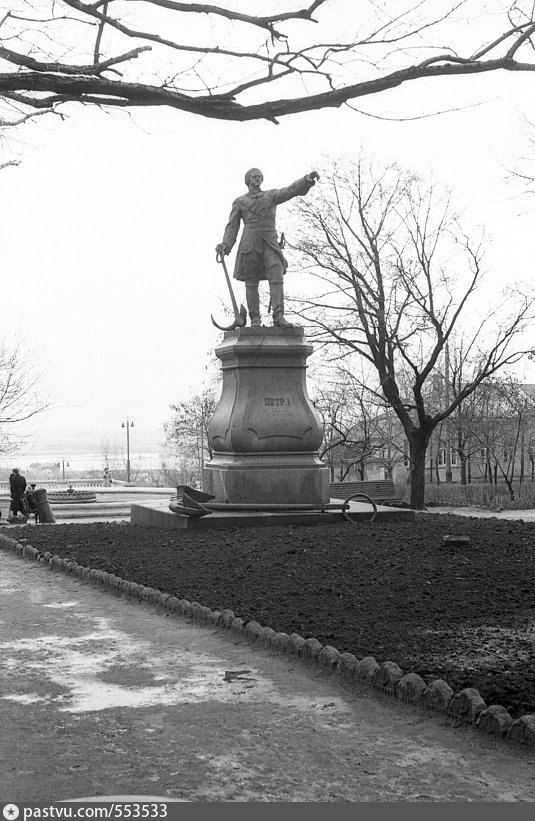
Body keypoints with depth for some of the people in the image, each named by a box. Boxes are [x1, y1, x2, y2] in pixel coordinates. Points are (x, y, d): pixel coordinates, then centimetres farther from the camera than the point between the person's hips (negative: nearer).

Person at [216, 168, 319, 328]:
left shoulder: (271, 195, 19)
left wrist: (308, 179, -14)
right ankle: (255, 319, -3)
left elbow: (291, 190, 4)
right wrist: (225, 245, -6)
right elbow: (232, 226, 11)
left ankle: (279, 317, -23)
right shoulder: (239, 202, 16)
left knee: (277, 278, -15)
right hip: (249, 245, -1)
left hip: (270, 244, 1)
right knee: (251, 283, -4)